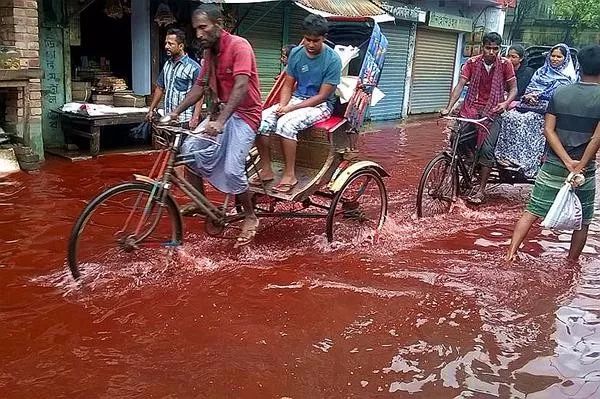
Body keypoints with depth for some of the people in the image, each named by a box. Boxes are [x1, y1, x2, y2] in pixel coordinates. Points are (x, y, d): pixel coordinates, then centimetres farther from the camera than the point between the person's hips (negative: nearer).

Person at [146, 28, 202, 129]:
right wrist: (151, 110, 18)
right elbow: (160, 88, 22)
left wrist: (195, 118, -21)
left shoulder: (194, 67, -9)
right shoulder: (167, 65, 12)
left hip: (185, 121, -6)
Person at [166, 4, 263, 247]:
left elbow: (241, 86, -30)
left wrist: (220, 122, -39)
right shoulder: (209, 52, 9)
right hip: (220, 112, 8)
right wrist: (175, 113, -4)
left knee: (232, 170, -18)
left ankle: (250, 217, 5)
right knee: (189, 149, -10)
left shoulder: (238, 45, -17)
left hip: (243, 114, -8)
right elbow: (199, 88, 9)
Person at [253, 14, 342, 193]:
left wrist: (291, 108, -20)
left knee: (286, 123, -34)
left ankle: (289, 175, -21)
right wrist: (282, 105, -14)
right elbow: (288, 85, 7)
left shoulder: (332, 59, -15)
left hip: (320, 105, -5)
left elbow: (322, 96, -16)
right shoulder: (296, 53, 1)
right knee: (260, 119, -19)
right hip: (296, 98, 5)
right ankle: (266, 169, -7)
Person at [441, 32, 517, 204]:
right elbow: (460, 85, -7)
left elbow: (513, 89, 0)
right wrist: (448, 108, -19)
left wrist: (506, 103, -22)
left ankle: (481, 190, -4)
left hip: (492, 111, -2)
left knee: (486, 148, -14)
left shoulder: (505, 64, -4)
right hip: (471, 108, 2)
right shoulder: (472, 62, -2)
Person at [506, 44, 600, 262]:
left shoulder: (560, 93, 0)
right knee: (582, 222, 15)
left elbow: (549, 130, -6)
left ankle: (510, 254, 0)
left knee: (531, 212, 6)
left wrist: (568, 161, -9)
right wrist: (580, 166, -14)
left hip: (553, 166, 2)